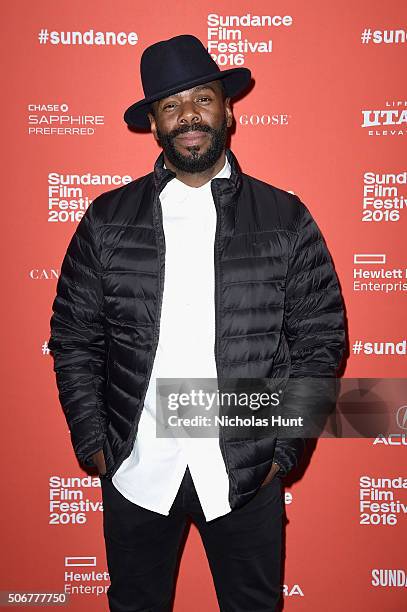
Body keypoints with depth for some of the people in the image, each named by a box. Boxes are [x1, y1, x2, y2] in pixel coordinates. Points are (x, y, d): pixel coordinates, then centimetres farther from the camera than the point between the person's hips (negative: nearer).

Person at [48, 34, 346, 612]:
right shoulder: (107, 219, -1)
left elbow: (321, 341, -1)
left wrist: (285, 448, -5)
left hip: (248, 476, 0)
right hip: (135, 472, 1)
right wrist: (92, 443, -2)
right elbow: (74, 340, 3)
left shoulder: (287, 219, -2)